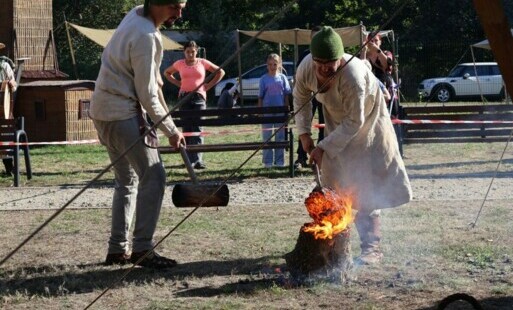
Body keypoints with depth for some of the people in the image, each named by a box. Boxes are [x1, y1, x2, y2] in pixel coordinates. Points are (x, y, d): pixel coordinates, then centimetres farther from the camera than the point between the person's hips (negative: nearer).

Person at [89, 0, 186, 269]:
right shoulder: (146, 37, -20)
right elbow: (147, 96, -16)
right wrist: (171, 130, -9)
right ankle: (142, 249, -9)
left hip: (104, 112, 10)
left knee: (127, 180, 14)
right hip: (122, 115, -10)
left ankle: (117, 249, 16)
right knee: (153, 176, -8)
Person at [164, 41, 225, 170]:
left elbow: (220, 72, 11)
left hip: (199, 97, -2)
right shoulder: (179, 64, 7)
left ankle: (197, 160, -16)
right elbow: (167, 73, 23)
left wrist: (209, 85, 4)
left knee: (197, 129, -10)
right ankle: (189, 159, 6)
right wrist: (177, 83, 9)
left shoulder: (203, 62, 5)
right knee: (186, 129, 1)